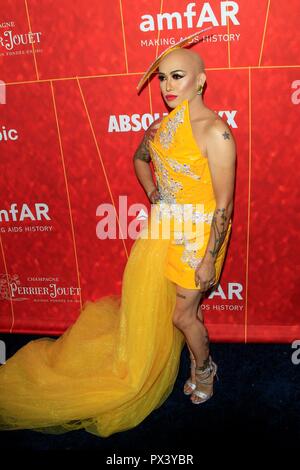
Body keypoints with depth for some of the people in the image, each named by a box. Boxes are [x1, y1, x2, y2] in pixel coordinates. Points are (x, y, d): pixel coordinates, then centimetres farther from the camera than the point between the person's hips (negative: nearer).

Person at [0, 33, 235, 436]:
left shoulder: (214, 132, -22)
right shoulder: (162, 123, 1)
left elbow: (224, 204, -20)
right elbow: (140, 158, 22)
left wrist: (208, 260, -16)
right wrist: (153, 194, 7)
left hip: (198, 234, -7)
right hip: (163, 227, 7)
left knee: (182, 313, 9)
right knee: (148, 303, 20)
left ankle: (204, 369, 41)